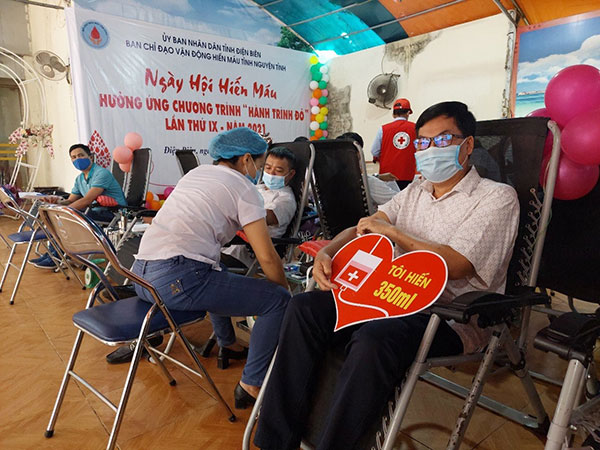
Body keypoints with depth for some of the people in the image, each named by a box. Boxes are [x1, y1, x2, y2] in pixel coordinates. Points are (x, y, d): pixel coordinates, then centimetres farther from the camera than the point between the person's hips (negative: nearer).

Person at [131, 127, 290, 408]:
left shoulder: (196, 173, 21)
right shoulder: (243, 187, -1)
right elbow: (267, 257, -7)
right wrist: (285, 289, 11)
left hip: (139, 275, 10)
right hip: (176, 280, -9)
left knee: (217, 276, 37)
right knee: (278, 300, -3)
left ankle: (227, 344, 46)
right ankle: (251, 386, 4)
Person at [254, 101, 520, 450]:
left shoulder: (497, 196, -4)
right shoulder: (415, 191, 18)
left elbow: (455, 265, -18)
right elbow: (364, 228, 11)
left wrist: (394, 233, -9)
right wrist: (327, 253, -9)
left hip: (455, 316, -6)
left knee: (373, 340, -37)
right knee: (304, 307, -11)